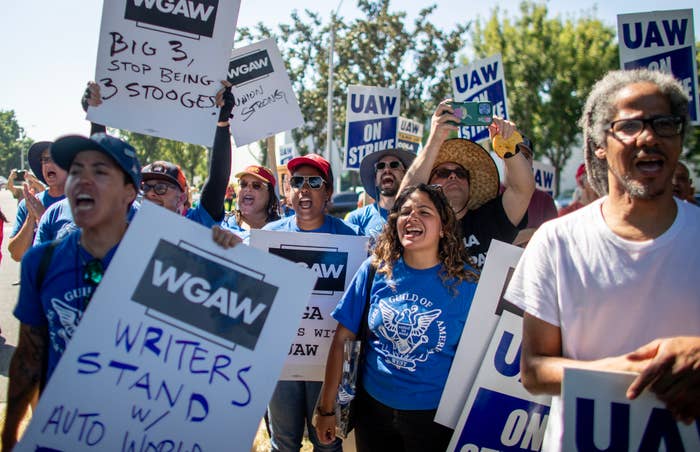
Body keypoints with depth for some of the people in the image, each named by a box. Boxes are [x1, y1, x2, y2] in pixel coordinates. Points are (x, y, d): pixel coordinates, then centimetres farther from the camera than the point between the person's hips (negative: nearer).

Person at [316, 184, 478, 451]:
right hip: (373, 406, 2)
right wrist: (326, 408, -1)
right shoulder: (374, 270, -7)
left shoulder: (465, 283, -11)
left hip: (433, 416, -2)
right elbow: (342, 339, -3)